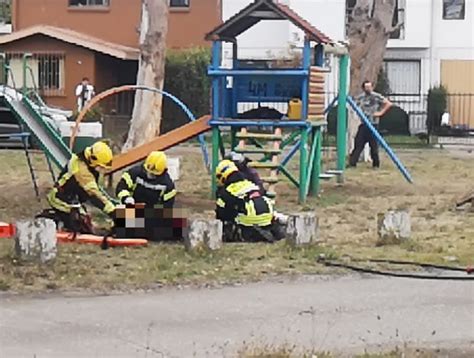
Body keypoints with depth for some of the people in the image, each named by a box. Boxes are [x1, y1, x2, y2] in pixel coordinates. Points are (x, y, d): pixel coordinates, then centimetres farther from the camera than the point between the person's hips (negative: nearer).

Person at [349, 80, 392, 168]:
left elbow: (388, 104, -2)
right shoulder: (360, 97, 9)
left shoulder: (377, 96, -2)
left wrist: (381, 112, -7)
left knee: (374, 145, 1)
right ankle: (352, 162, -1)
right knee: (358, 144, -2)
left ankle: (376, 163, 12)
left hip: (373, 124, -3)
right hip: (363, 124, 3)